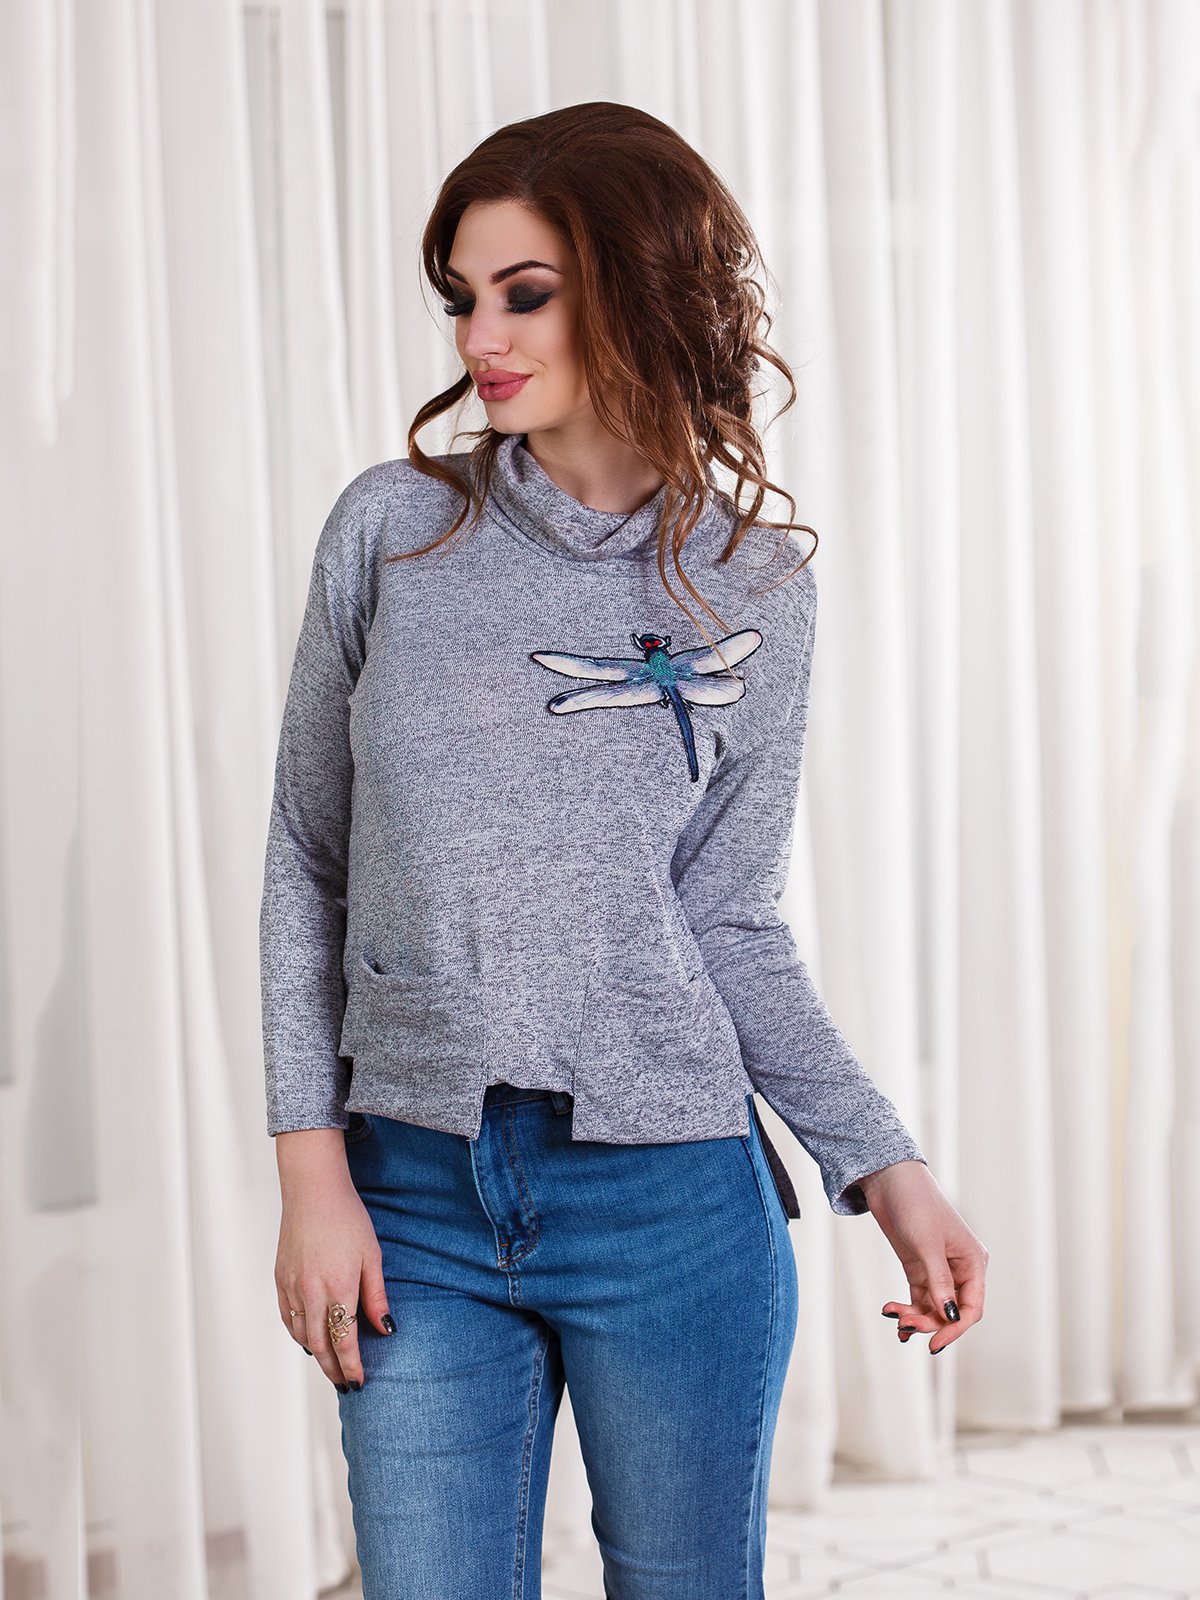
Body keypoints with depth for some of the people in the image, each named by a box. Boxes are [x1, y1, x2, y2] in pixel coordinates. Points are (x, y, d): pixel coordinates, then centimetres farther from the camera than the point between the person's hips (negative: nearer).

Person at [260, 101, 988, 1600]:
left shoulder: (753, 592, 1)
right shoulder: (392, 528, 1)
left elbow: (728, 920, 4)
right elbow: (308, 861, 4)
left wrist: (885, 1163, -6)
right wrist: (312, 1167, -2)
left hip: (672, 1197, 0)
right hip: (417, 1200, 1)